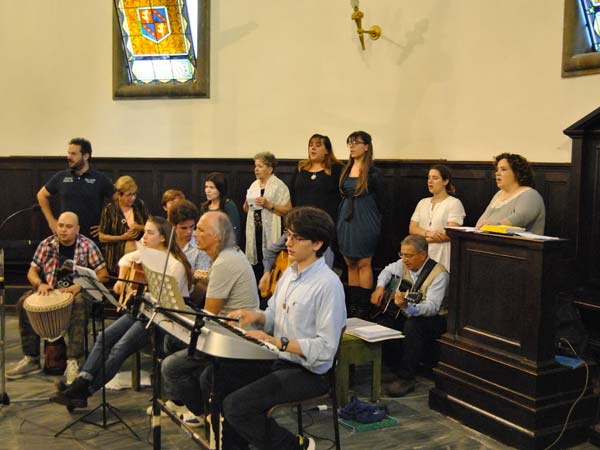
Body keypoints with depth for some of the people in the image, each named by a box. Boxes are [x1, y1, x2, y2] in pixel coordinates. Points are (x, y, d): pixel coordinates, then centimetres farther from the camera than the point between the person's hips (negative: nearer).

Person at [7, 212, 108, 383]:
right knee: (24, 303, -21)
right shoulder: (46, 244, 3)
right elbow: (32, 272, 8)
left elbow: (103, 275, -10)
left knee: (79, 304, -38)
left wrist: (79, 286, -24)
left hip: (78, 292, -4)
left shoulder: (87, 246, -7)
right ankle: (31, 359, -10)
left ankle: (72, 362, -38)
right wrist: (39, 284, -16)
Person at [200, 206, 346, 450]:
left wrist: (279, 342, -24)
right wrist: (256, 316, -4)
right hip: (278, 360, 9)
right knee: (211, 377, 2)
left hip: (308, 371, -9)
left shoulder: (328, 284, -19)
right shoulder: (290, 272, 9)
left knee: (236, 405, -21)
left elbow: (326, 348, -22)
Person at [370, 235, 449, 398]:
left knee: (412, 325, -38)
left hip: (433, 319, -6)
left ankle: (406, 378, -27)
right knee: (381, 323, -21)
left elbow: (432, 307, -31)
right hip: (407, 315, 7)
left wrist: (407, 306, -49)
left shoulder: (439, 274, -20)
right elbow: (388, 270, 24)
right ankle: (399, 367, -5)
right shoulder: (404, 264, 1)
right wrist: (380, 287, 3)